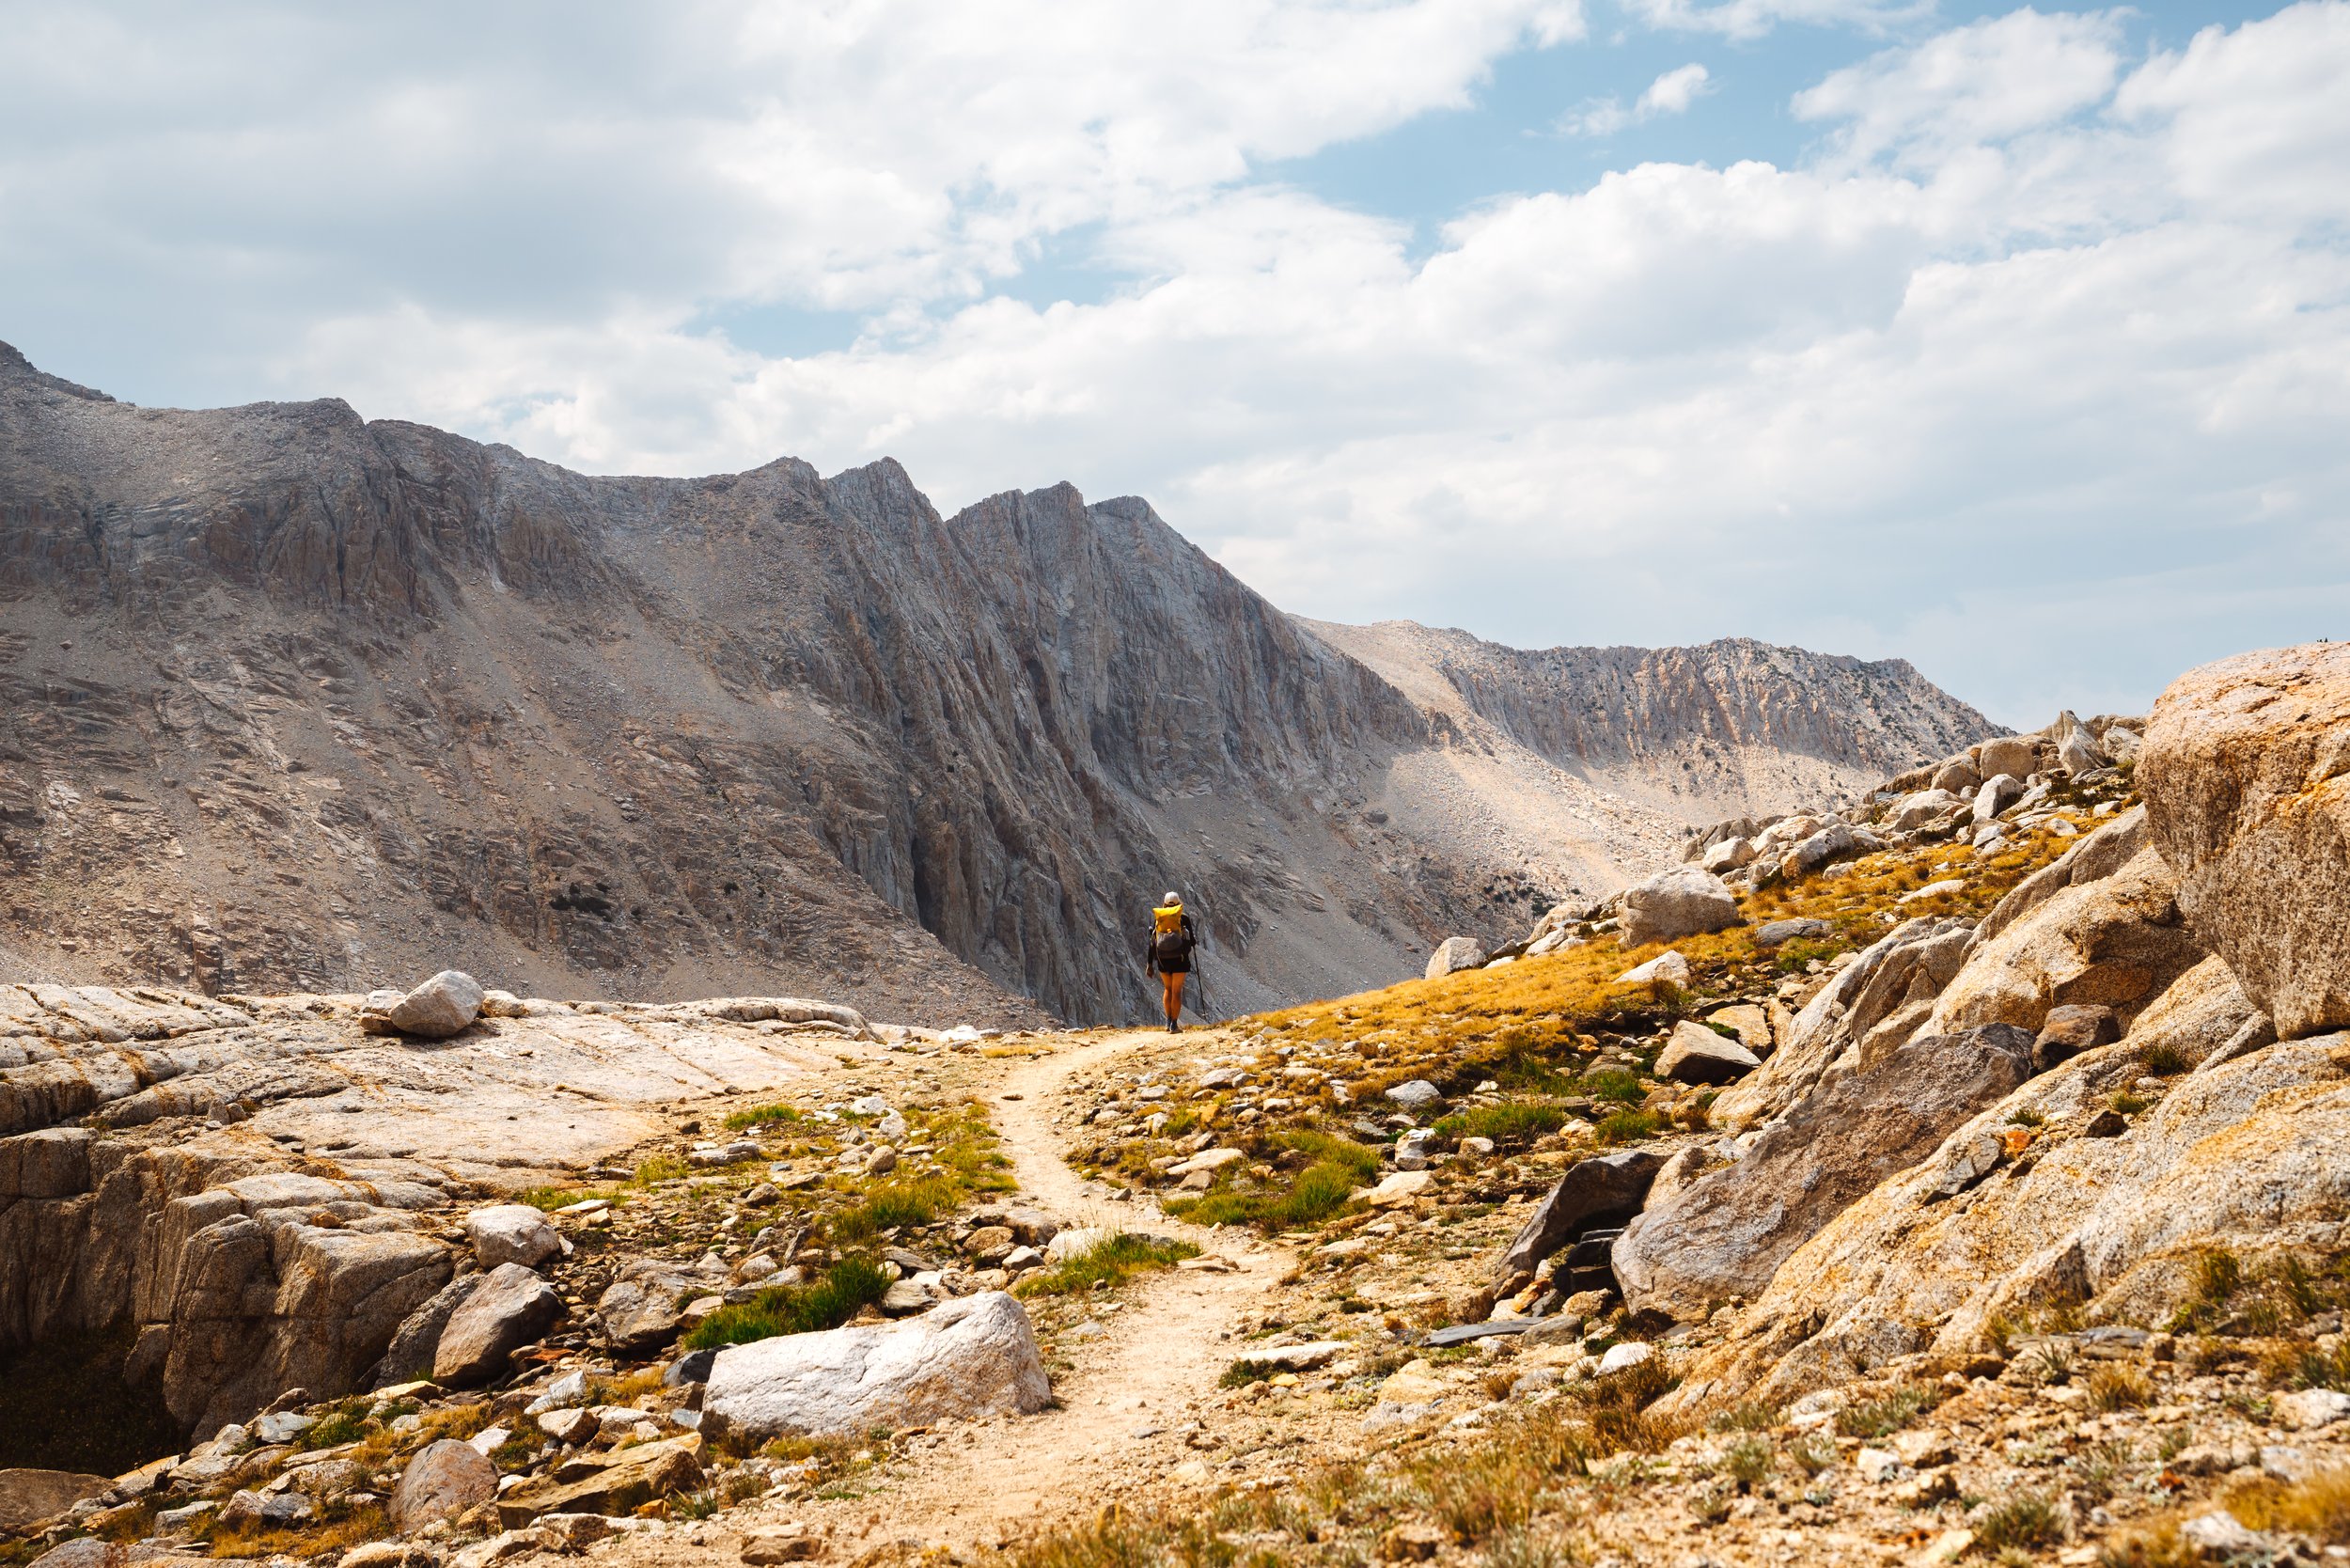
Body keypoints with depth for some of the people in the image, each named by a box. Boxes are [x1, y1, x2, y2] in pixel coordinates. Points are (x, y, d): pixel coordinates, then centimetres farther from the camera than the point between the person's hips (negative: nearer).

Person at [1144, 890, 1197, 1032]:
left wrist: (1149, 964, 7)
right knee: (1176, 991, 4)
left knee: (1168, 989, 21)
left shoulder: (1158, 918, 3)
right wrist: (1194, 939, 24)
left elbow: (1152, 942, 3)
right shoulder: (1183, 918, -4)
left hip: (1162, 960, 3)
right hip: (1179, 958, -3)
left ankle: (1168, 1021, 16)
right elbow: (1192, 941, -1)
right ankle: (1174, 1025, 1)